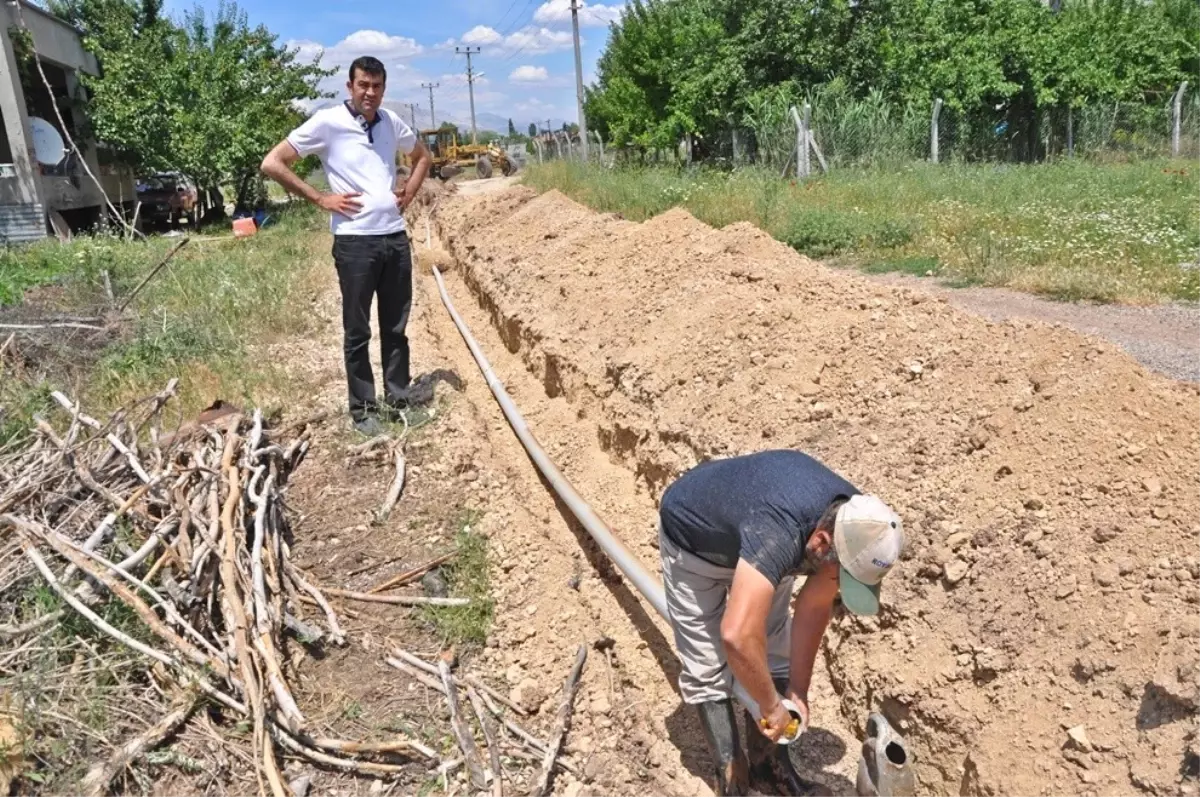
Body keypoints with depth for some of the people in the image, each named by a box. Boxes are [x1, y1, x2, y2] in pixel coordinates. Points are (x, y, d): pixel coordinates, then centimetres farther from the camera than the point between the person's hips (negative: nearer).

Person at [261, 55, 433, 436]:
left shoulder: (391, 122, 8)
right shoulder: (327, 122, -7)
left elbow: (422, 155, 28)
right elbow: (272, 163, -7)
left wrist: (410, 191, 11)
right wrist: (320, 198, -10)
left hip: (396, 237, 5)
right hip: (355, 241, -5)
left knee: (396, 328, 12)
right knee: (358, 332, 5)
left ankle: (398, 400, 24)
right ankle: (362, 409, 15)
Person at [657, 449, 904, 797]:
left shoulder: (851, 524, -23)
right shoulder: (778, 534, -47)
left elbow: (814, 608, -10)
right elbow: (737, 637, -54)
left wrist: (798, 689, -7)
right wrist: (772, 706, -37)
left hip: (751, 541, 6)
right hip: (693, 540, -6)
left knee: (772, 651, 4)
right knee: (706, 666, -6)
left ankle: (769, 766, 17)